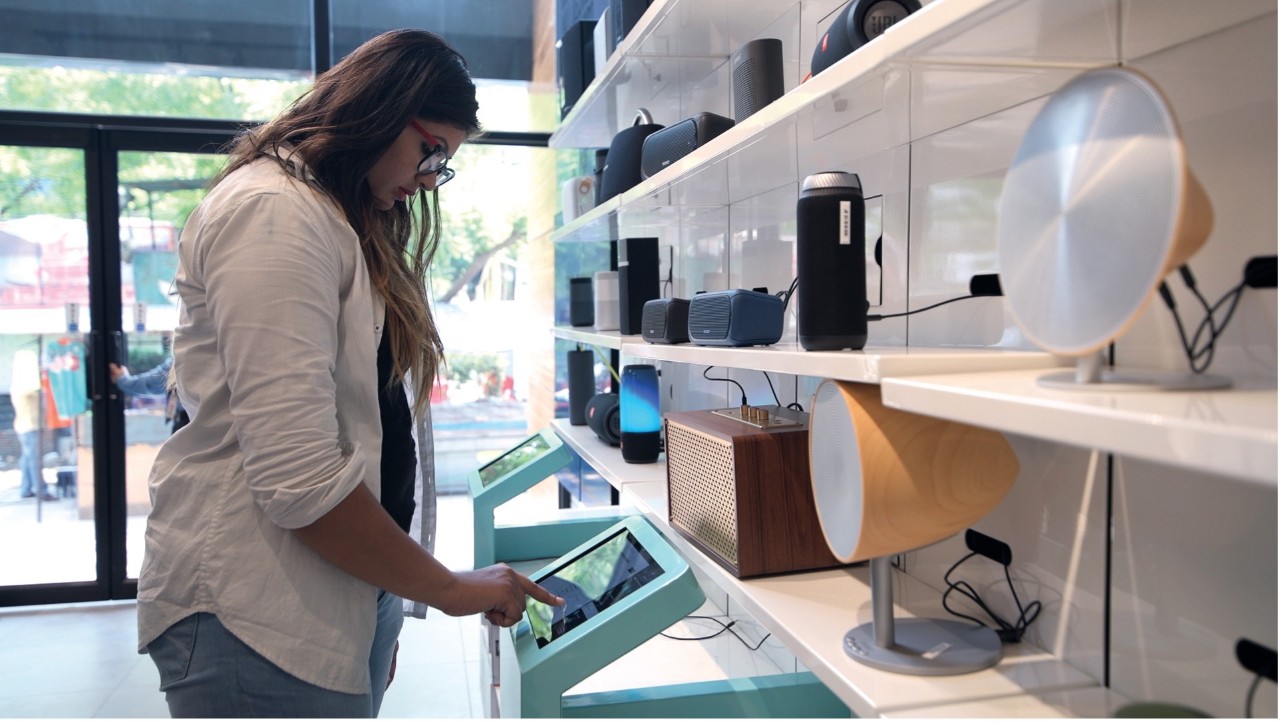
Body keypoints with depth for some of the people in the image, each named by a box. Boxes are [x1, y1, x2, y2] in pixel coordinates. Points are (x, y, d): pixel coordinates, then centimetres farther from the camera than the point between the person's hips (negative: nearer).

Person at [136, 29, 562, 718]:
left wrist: (382, 610, 12)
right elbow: (296, 478, -24)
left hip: (352, 597, 9)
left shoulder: (352, 225, 17)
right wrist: (449, 588, -12)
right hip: (260, 618, -9)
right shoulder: (273, 210, -15)